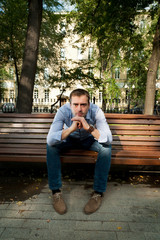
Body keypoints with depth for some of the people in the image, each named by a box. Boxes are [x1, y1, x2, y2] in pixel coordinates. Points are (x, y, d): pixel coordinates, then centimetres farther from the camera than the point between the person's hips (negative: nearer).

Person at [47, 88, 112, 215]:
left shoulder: (96, 111, -30)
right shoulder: (63, 111, -30)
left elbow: (109, 139, -37)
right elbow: (50, 139, -39)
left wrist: (89, 128, -51)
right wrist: (71, 128, -51)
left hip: (89, 139, 0)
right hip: (70, 139, 1)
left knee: (106, 147, -29)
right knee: (51, 146, -27)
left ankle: (98, 192, -15)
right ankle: (56, 191, -12)